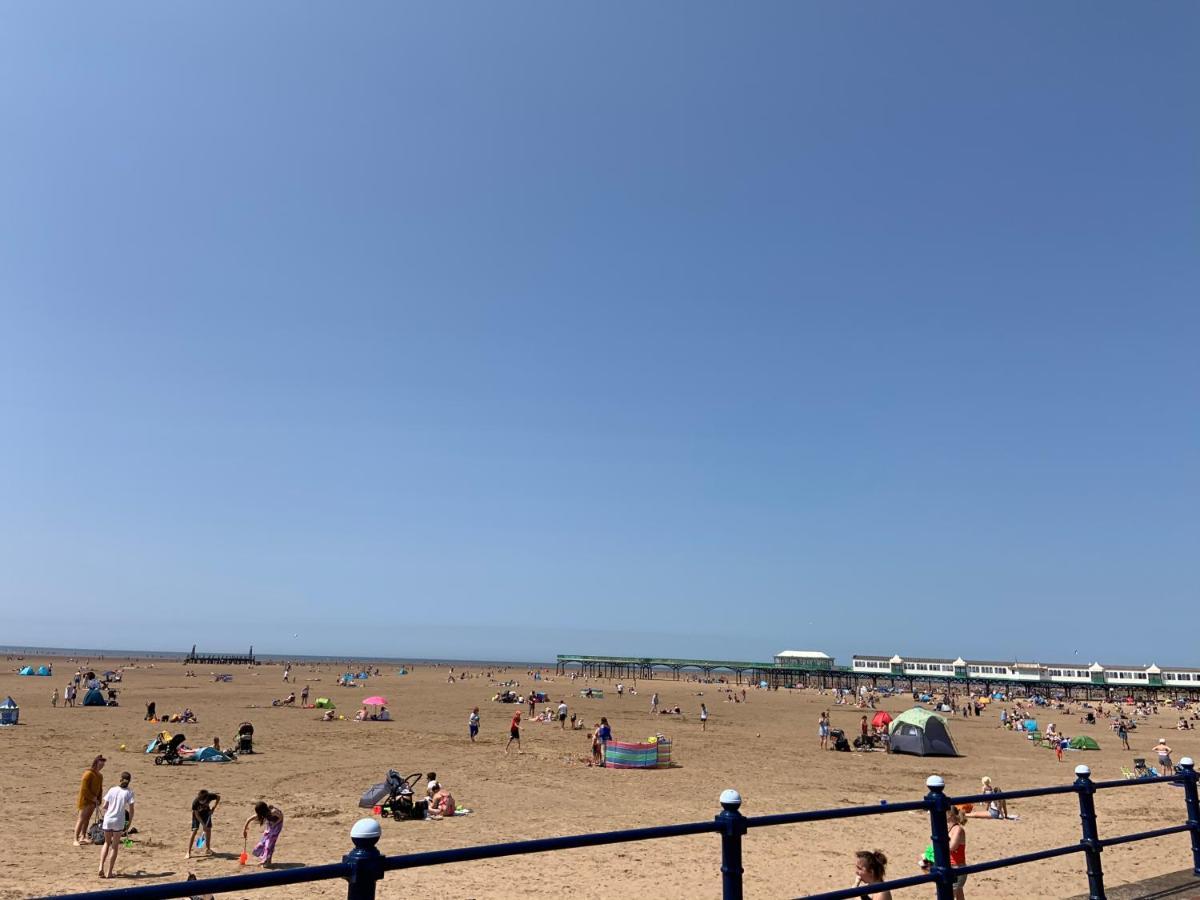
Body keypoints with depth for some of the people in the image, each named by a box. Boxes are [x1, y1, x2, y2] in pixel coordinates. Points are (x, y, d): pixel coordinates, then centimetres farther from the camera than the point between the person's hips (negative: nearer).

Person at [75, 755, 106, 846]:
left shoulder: (100, 776, 10)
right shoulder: (89, 773, -15)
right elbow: (84, 788, -18)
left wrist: (98, 800, 6)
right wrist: (93, 798, -16)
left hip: (93, 801, 7)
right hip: (85, 800, -7)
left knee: (87, 819, 10)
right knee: (81, 819, -7)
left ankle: (83, 837, 17)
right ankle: (76, 840, -5)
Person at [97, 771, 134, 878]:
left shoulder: (112, 790, 5)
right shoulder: (129, 793, -2)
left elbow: (103, 807, 5)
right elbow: (131, 810, -5)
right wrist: (129, 823, 6)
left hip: (107, 820, 2)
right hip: (119, 821, -2)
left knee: (107, 843, 21)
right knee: (115, 846, 12)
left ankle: (101, 868, 8)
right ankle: (109, 872, 13)